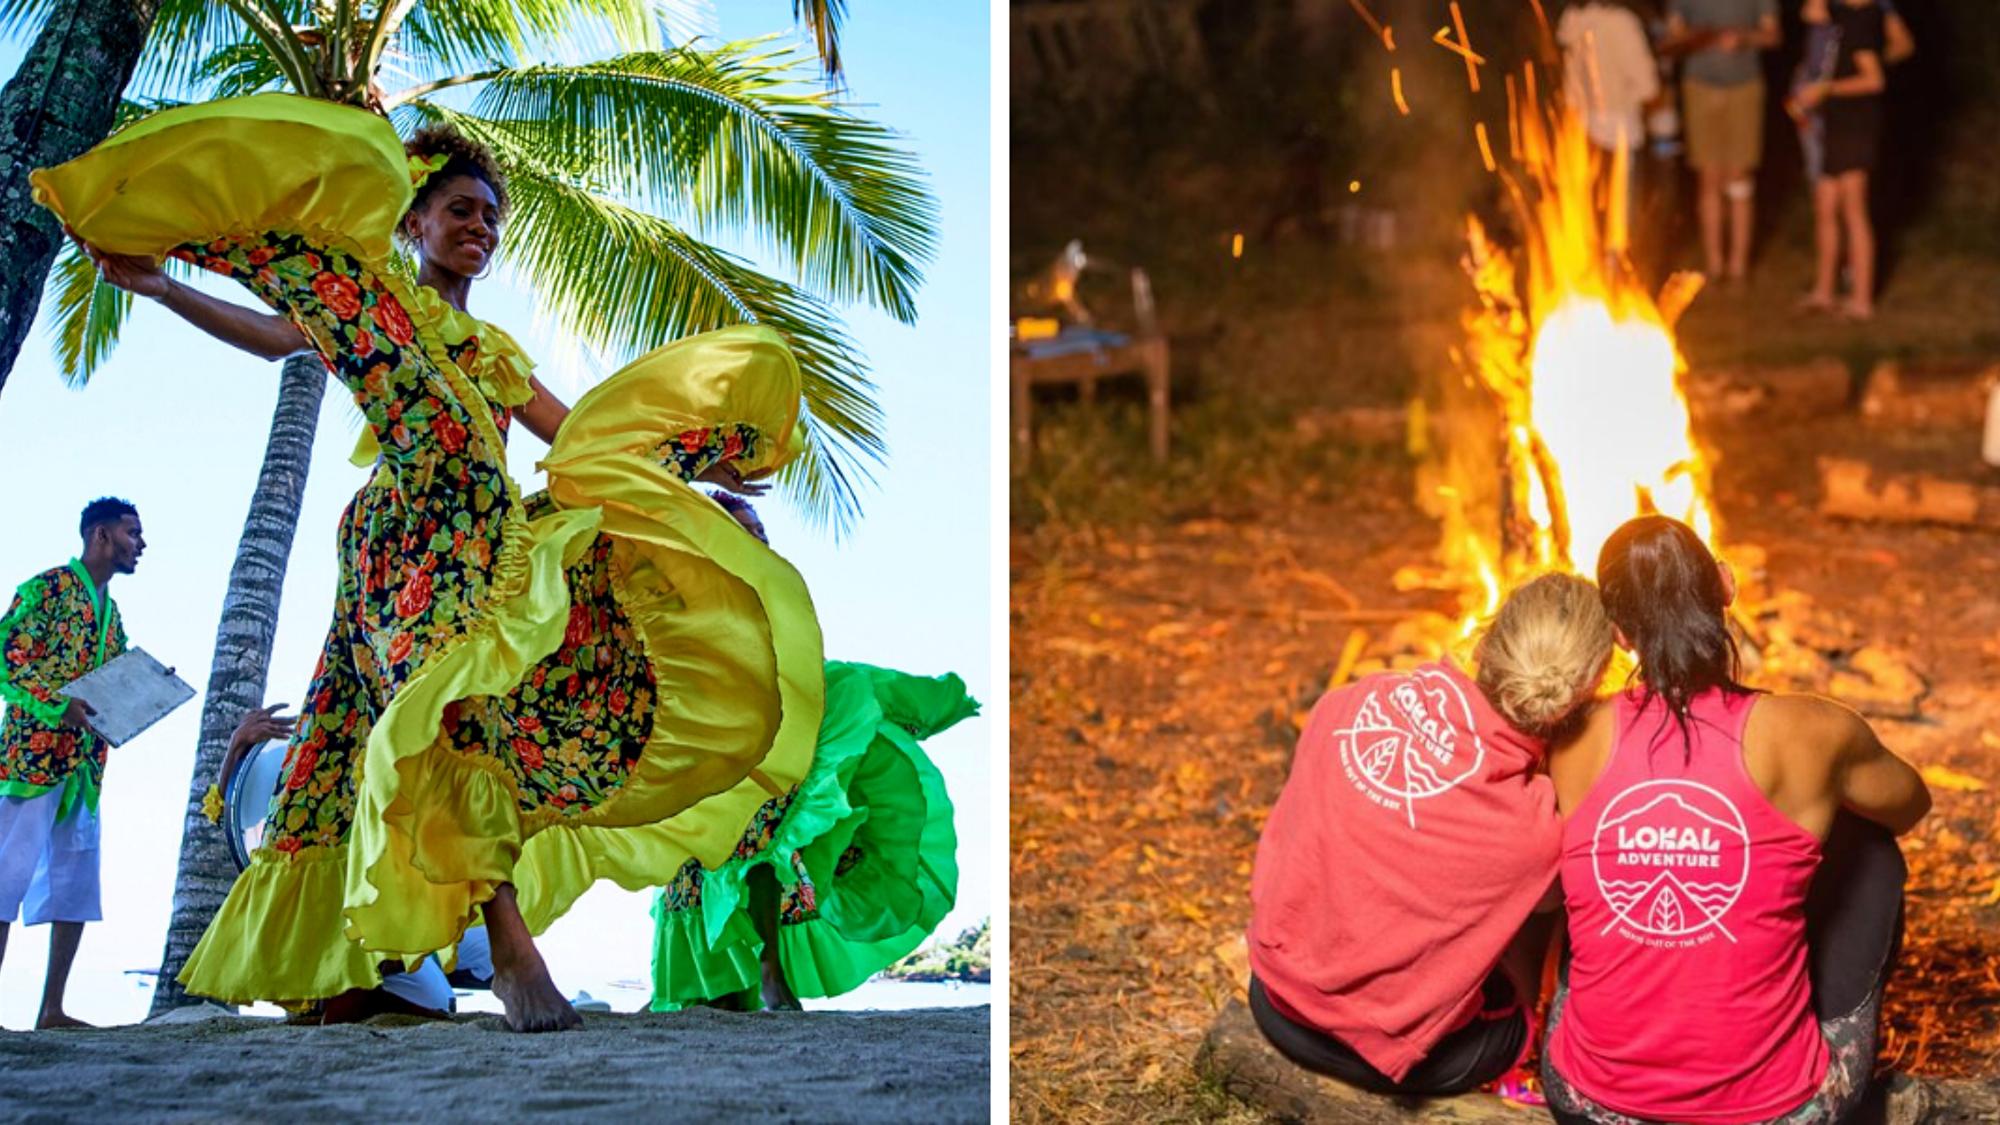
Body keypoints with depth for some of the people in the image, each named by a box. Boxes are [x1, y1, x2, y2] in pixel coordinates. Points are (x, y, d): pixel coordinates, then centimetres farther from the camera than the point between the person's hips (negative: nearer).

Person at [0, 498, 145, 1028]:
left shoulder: (110, 611, 20)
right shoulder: (46, 588, -5)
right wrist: (59, 706, -21)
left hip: (85, 764, 8)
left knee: (76, 884, 5)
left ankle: (52, 1010, 8)